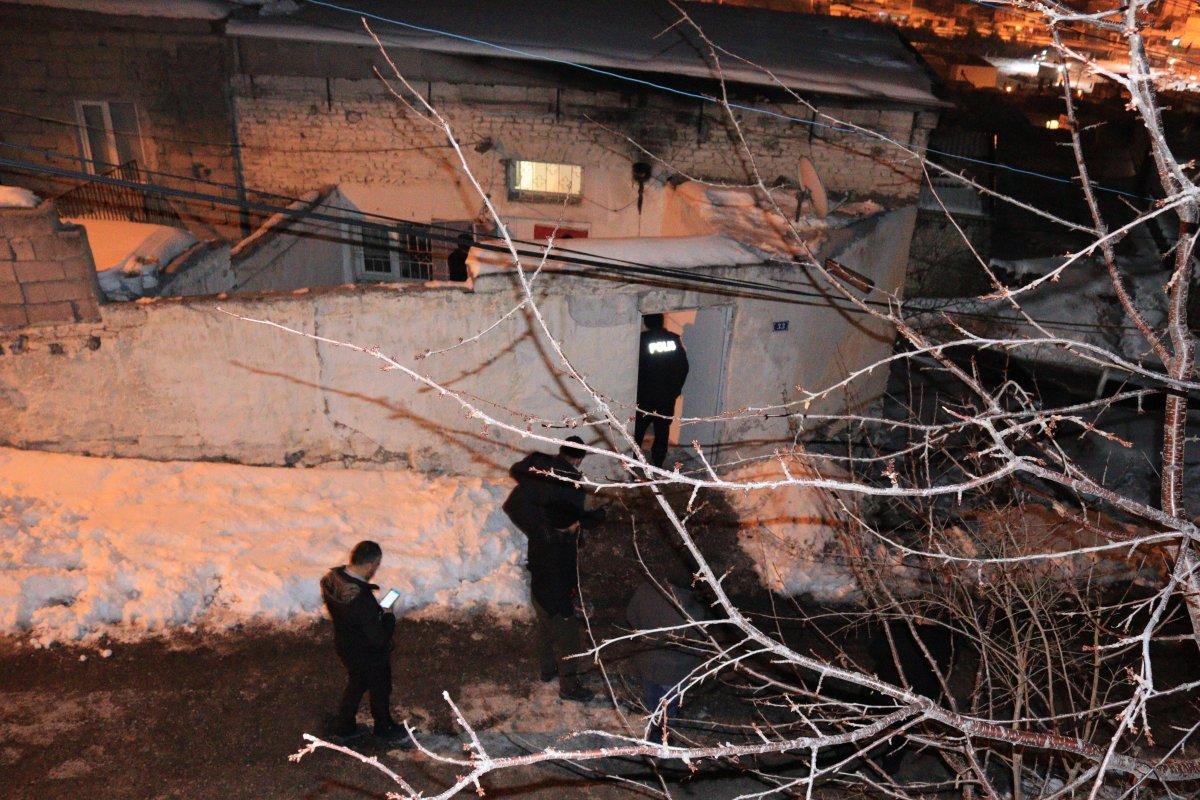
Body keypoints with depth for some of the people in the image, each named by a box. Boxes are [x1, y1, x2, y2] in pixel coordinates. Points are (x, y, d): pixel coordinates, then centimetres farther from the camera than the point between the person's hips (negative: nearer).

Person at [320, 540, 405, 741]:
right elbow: (379, 639, -32)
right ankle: (384, 727, 49)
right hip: (368, 655, -6)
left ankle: (342, 725, 51)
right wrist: (388, 618, -13)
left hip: (343, 644, 7)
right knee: (380, 689, 23)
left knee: (356, 682, 33)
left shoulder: (331, 578, -20)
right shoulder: (363, 601, -43)